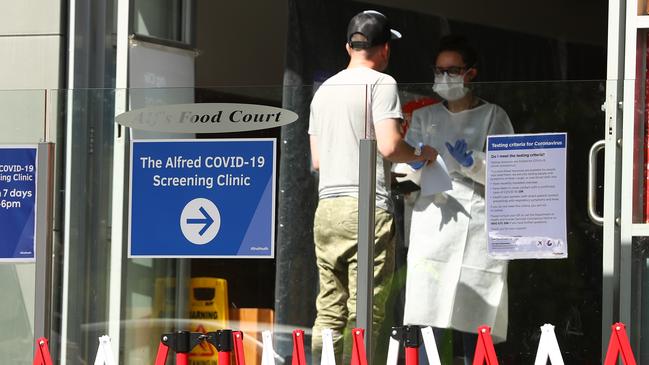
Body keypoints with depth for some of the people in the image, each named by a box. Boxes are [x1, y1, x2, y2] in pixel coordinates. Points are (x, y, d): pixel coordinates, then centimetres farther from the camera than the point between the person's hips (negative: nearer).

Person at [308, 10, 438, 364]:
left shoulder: (324, 90, 18)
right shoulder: (381, 83, -4)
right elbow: (389, 146, -15)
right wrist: (420, 154, 4)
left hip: (327, 208, 7)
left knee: (329, 312, 8)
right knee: (364, 315, -7)